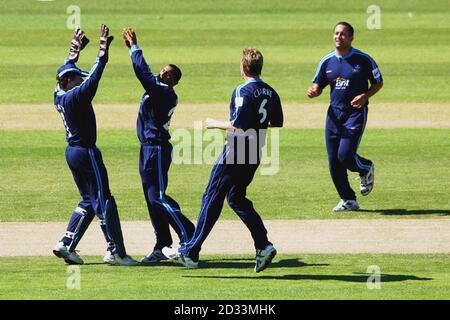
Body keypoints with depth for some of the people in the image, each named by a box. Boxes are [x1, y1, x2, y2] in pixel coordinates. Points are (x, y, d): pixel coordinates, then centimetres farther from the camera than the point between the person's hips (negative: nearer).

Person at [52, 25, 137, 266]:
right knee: (104, 200, -6)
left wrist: (75, 50, 30)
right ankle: (115, 251, -7)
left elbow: (66, 69, 22)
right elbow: (94, 77, -24)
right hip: (86, 153, -9)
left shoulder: (59, 96, 7)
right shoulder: (76, 96, -17)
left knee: (89, 201, 17)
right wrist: (103, 51, -25)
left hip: (72, 152, 9)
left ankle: (66, 245, 12)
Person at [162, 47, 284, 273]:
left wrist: (216, 124, -7)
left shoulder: (243, 92, -15)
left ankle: (190, 253, 2)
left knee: (211, 200, -1)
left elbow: (238, 126, -22)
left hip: (235, 153, -8)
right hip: (254, 155, 8)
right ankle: (263, 246, 6)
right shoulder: (271, 93, 8)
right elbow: (277, 125, 15)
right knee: (237, 198, 19)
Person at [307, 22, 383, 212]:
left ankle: (366, 169, 18)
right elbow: (318, 85, 12)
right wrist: (313, 92, -12)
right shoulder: (327, 61, 6)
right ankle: (348, 201, 16)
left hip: (356, 112, -5)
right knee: (333, 161, 2)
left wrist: (365, 96, -15)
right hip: (334, 113, 5)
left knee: (345, 155, -17)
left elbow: (378, 82, 3)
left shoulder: (363, 60, -5)